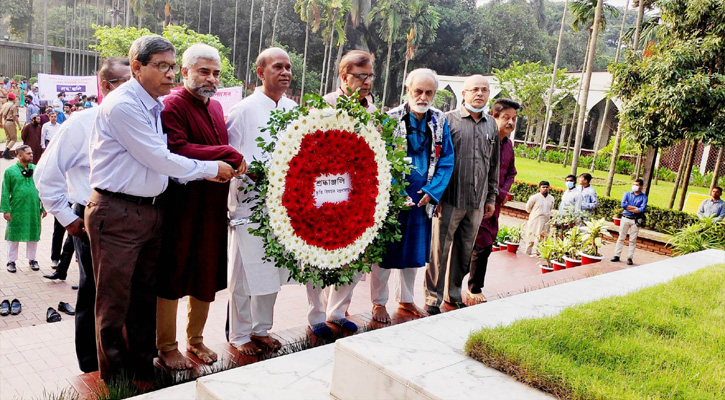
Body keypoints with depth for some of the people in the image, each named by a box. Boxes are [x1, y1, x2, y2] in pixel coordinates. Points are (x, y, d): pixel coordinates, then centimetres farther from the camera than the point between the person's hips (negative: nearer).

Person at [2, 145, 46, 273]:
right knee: (14, 235, 6)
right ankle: (11, 261, 19)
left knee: (33, 234, 10)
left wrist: (43, 207, 6)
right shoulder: (10, 171, -2)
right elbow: (5, 192, -1)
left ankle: (32, 259, 24)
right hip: (16, 209, -2)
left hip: (34, 209, 3)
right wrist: (5, 210, -6)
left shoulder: (36, 170, 6)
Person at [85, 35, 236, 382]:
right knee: (115, 301, 5)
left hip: (151, 209, 9)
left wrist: (203, 175, 1)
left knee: (145, 296, 16)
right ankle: (116, 381, 20)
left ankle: (143, 372, 31)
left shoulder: (156, 105, 12)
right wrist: (210, 168, -7)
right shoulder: (123, 105, -16)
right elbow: (158, 159, -17)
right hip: (117, 213, -9)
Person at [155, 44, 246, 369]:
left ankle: (196, 339, 33)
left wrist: (235, 164, 4)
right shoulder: (172, 105, -11)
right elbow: (177, 151, -26)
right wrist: (228, 154, -23)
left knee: (208, 273, 16)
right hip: (181, 206, -8)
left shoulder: (216, 107, 15)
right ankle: (167, 346, 22)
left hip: (213, 207, 8)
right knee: (172, 275, 5)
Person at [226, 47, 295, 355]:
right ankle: (239, 335, 23)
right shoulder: (244, 110, -8)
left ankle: (261, 329, 32)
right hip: (248, 203, -5)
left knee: (273, 271, 15)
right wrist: (249, 172, -17)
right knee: (245, 272, 4)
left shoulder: (293, 110, 8)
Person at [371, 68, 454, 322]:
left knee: (413, 249, 16)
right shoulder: (392, 119, -9)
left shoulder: (440, 122, 2)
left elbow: (446, 161, 2)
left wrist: (432, 192, -9)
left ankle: (405, 298, 33)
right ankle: (379, 302, 21)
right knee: (385, 250, 4)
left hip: (423, 198, 4)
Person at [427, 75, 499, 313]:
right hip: (450, 200, -5)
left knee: (464, 251, 13)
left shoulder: (492, 125, 14)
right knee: (440, 250, -1)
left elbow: (494, 165, 20)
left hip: (477, 203, 5)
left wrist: (491, 197, 18)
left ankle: (453, 297, 28)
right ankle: (433, 300, 11)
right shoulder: (449, 120, -1)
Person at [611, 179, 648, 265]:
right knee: (621, 237, 4)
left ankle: (630, 258, 8)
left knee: (633, 240, 2)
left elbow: (642, 209, -13)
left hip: (635, 220, -1)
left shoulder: (644, 197, 0)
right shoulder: (627, 194, 6)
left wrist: (629, 208, -10)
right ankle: (617, 255, 8)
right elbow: (623, 204, -10)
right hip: (625, 218, 2)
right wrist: (635, 207, -12)